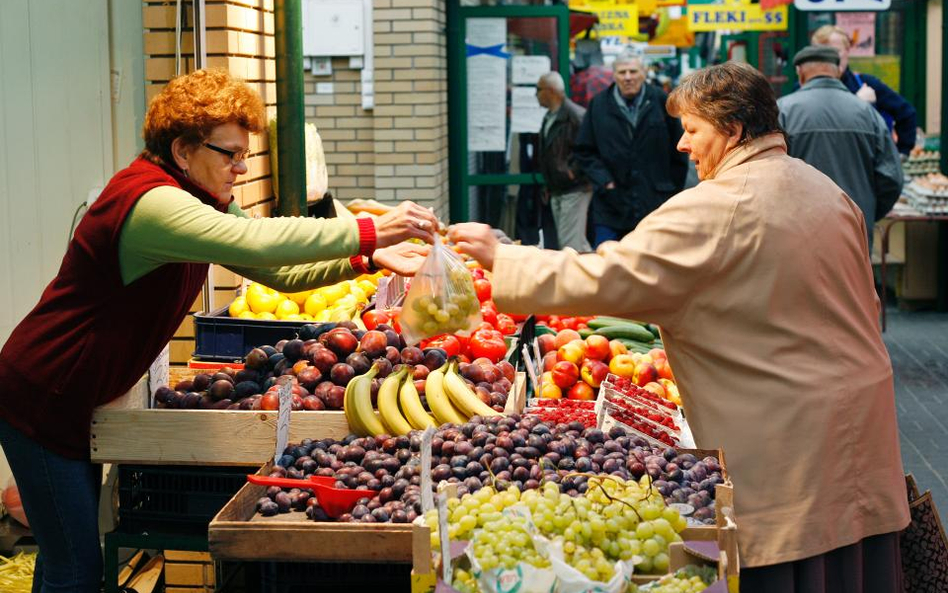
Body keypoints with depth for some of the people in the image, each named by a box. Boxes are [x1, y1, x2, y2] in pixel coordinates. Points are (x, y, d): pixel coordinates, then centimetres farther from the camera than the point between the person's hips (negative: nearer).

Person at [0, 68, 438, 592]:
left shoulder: (202, 201, 8)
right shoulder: (148, 202, -26)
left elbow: (281, 272, 5)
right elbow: (256, 241, -40)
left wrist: (366, 259, -9)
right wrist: (368, 232, -38)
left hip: (81, 401, 10)